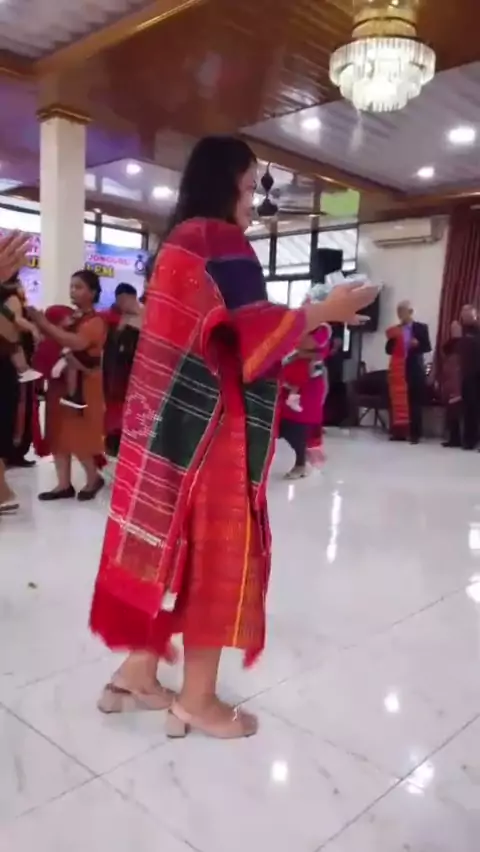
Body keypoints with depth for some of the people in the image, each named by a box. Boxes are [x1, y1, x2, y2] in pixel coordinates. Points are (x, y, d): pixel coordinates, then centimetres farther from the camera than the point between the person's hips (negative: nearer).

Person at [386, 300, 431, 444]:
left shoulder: (421, 328, 4)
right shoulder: (395, 330, 12)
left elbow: (428, 347, -1)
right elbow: (389, 350, 8)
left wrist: (417, 344, -20)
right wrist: (391, 339, -9)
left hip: (414, 369, -3)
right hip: (397, 370, 3)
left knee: (414, 402, -3)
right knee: (397, 401, 1)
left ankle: (415, 433, -1)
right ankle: (398, 431, 7)